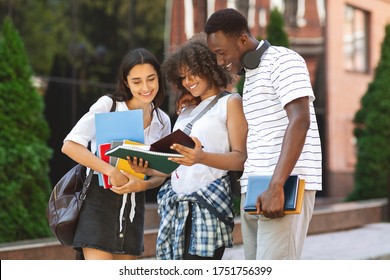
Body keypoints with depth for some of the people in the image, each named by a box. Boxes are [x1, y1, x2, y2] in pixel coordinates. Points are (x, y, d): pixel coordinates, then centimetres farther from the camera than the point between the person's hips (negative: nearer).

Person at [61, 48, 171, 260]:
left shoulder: (163, 121, 9)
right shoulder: (108, 105, -6)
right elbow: (69, 145, -15)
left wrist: (143, 184, -12)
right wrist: (111, 171, -25)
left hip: (133, 203, 6)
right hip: (100, 200, -5)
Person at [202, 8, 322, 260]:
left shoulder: (282, 60, -6)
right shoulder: (249, 75, 22)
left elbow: (299, 121, -18)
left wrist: (276, 187, -25)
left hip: (287, 188, -9)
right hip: (253, 191, 9)